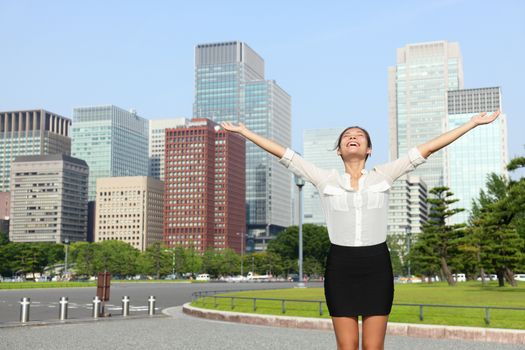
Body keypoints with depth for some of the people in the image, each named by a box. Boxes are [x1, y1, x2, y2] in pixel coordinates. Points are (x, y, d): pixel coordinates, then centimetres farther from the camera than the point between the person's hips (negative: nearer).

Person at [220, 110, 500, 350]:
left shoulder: (383, 176, 5)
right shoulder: (325, 179, 4)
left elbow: (427, 148, 4)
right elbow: (283, 153, 5)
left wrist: (473, 123, 5)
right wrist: (244, 131, 8)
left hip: (376, 265, 0)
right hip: (340, 266, 0)